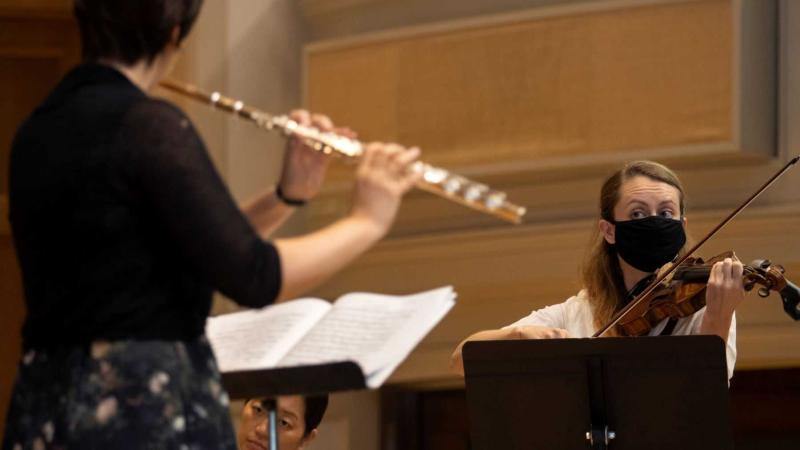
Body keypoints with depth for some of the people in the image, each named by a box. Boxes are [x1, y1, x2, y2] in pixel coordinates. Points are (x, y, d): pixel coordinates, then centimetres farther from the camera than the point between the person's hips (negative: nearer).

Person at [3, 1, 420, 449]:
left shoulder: (38, 133, 12)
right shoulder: (148, 126, -13)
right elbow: (252, 276, -16)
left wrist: (287, 196, 12)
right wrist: (368, 220, -2)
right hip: (151, 408, -8)